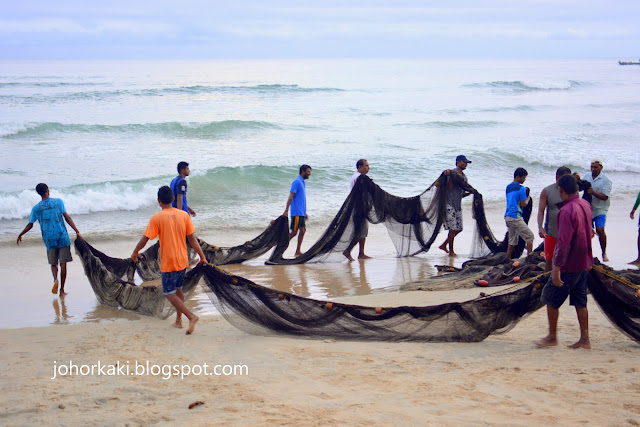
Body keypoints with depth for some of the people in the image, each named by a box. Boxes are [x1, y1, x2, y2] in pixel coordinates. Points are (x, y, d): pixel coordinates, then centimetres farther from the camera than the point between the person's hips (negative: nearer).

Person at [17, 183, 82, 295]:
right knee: (63, 264, 5)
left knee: (53, 264, 14)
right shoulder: (58, 202, -3)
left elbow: (30, 225, 9)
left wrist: (20, 235, 26)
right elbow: (67, 217, -8)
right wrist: (77, 232, -7)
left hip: (49, 240, 2)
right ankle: (62, 290, 6)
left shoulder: (36, 208, 2)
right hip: (62, 237, -2)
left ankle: (55, 279, -16)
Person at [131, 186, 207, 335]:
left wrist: (135, 253, 9)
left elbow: (144, 240, -9)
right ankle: (178, 320, 25)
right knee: (178, 289, 21)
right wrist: (202, 257, 8)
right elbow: (192, 239, 1)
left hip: (168, 263, -5)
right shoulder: (184, 215, -1)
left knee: (169, 293, 1)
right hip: (183, 261, 5)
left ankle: (191, 316, -15)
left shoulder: (156, 218, -12)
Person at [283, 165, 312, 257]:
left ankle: (298, 251, 12)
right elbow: (291, 197, -17)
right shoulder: (297, 182, -12)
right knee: (294, 232, -7)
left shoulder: (302, 182, 17)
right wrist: (286, 210, -22)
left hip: (301, 213, 9)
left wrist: (305, 212, 26)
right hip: (296, 212, -9)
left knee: (303, 231, 8)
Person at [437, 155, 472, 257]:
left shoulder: (464, 177, 17)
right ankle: (451, 251, 3)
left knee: (458, 229, 8)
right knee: (453, 228, -7)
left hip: (458, 205, 8)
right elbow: (449, 188, -16)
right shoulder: (452, 173, -8)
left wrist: (470, 193, 3)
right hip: (449, 204, -8)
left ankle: (444, 245, 22)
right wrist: (448, 176, -25)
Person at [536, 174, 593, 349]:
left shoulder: (567, 211, -22)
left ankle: (552, 337, 13)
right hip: (584, 263, 8)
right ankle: (584, 339, 14)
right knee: (580, 302, 13)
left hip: (569, 264, -8)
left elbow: (564, 242, -26)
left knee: (551, 299, 6)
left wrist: (557, 268, -24)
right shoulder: (585, 205, 5)